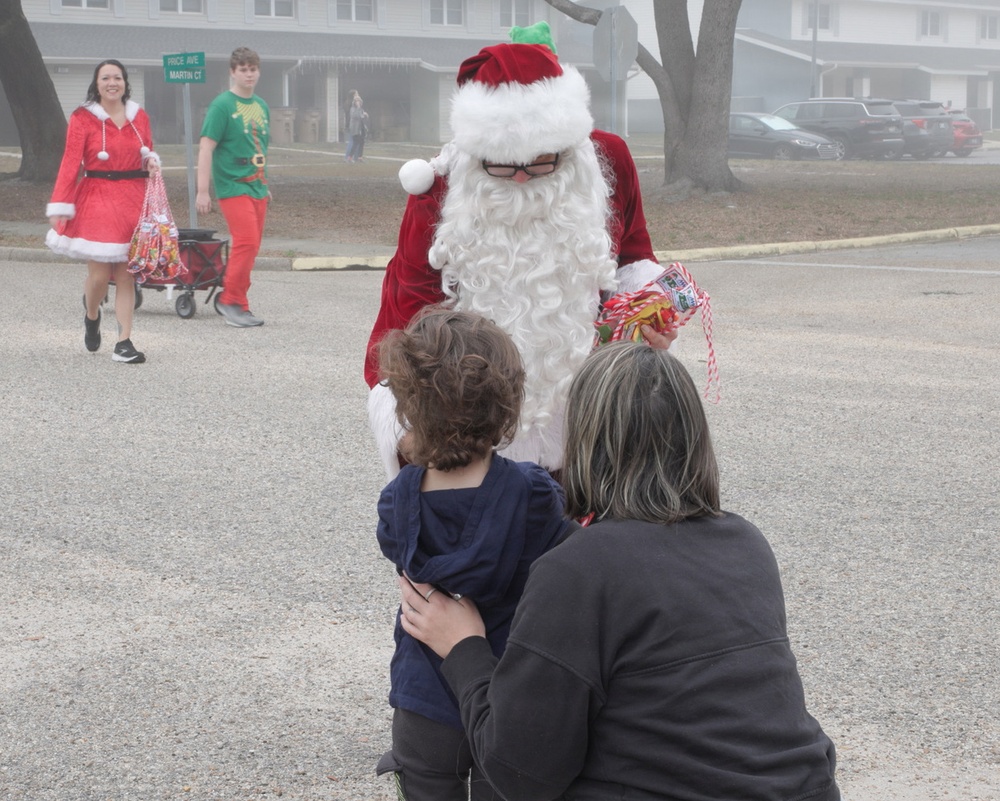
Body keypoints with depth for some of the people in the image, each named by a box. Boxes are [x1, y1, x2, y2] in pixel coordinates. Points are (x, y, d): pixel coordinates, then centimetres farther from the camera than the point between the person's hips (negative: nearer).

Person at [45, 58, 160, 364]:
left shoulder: (139, 117, 10)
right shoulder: (82, 118, -2)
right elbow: (70, 163, -6)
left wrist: (151, 161, -2)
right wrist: (60, 207, -12)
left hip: (134, 200, 3)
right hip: (97, 200, -3)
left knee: (126, 274, 1)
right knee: (99, 273, -6)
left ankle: (124, 343, 3)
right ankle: (92, 316, 28)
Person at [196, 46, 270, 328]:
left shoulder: (261, 106, 13)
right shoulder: (222, 105, -8)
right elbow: (206, 148, -11)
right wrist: (202, 191, -15)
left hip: (256, 187, 7)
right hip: (233, 186, -7)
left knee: (250, 246, 6)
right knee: (247, 242, -15)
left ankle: (233, 304, 14)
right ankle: (232, 300, -4)